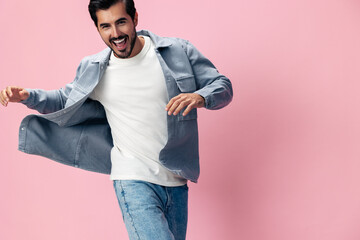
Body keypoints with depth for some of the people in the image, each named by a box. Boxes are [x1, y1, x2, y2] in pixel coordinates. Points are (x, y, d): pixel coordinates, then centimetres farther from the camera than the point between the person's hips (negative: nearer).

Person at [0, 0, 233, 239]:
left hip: (176, 182, 2)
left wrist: (200, 97, -19)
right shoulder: (93, 69, 3)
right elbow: (65, 100, 20)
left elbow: (223, 86, 3)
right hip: (134, 182, -2)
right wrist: (27, 96, 3)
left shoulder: (179, 51, -1)